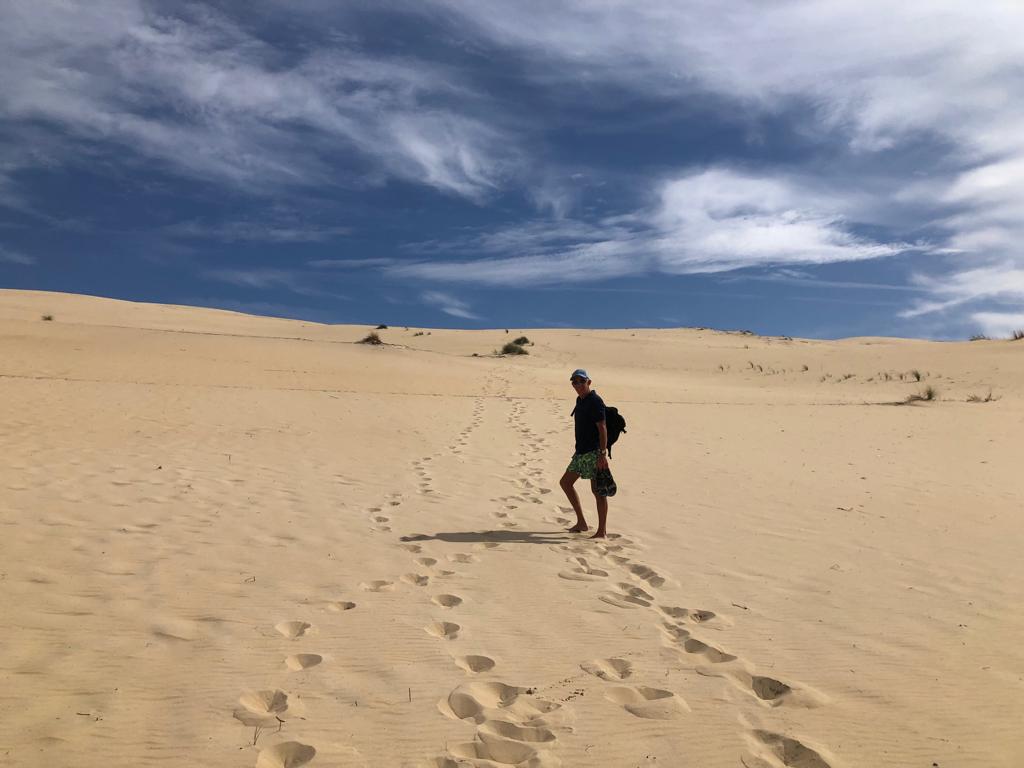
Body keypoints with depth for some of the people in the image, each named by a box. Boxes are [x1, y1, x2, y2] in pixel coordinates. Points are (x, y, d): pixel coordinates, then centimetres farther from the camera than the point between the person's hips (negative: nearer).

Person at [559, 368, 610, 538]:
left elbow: (602, 428, -19)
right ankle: (581, 523, 22)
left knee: (597, 490, -5)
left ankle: (602, 531, 3)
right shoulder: (580, 400, 14)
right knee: (565, 482, 14)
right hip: (581, 451, 10)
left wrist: (603, 454, -24)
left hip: (594, 452, -10)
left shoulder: (595, 401, -14)